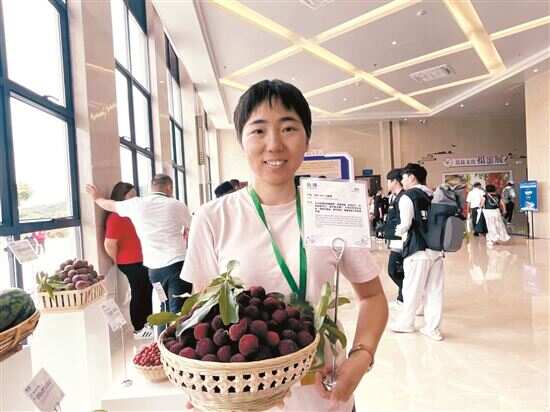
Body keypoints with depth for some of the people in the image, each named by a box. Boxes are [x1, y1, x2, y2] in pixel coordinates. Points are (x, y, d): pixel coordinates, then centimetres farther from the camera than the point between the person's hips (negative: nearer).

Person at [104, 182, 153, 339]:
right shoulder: (115, 217, -18)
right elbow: (109, 245, -22)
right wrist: (119, 262, -9)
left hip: (141, 260, 9)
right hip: (131, 263, -9)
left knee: (147, 291, 17)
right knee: (138, 294, 4)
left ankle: (146, 323, 33)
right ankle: (139, 329, 20)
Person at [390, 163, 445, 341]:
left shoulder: (407, 197, -7)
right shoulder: (433, 196, 12)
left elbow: (406, 224, -15)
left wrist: (399, 231, 5)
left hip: (418, 249, -6)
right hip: (437, 248, 6)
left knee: (412, 288, 8)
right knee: (435, 289, 10)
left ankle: (405, 323, 24)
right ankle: (432, 327, 17)